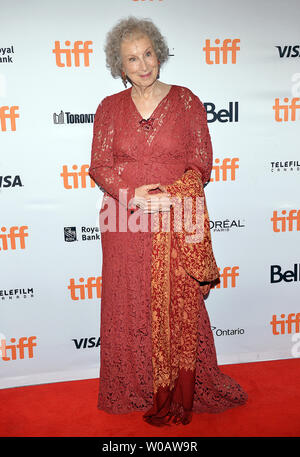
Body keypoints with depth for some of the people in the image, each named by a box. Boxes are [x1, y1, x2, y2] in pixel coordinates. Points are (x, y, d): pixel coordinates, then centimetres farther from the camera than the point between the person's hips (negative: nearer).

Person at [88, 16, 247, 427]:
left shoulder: (186, 101, 4)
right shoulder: (109, 108, 8)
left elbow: (201, 163, 1)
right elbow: (100, 166, 4)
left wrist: (169, 196, -17)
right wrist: (133, 195, -14)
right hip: (125, 224, 2)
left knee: (181, 309, 3)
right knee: (131, 310, 8)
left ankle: (182, 395, 22)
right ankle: (138, 390, 28)